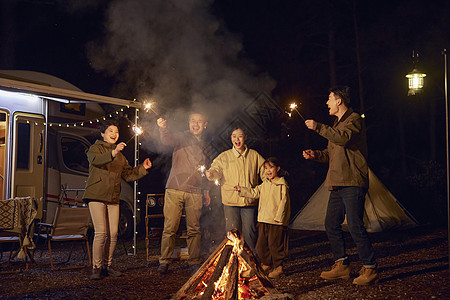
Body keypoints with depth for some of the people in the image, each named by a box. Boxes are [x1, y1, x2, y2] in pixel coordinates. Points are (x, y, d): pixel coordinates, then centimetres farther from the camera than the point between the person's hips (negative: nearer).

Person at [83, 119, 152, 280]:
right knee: (101, 232, -13)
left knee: (113, 233, 2)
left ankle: (107, 266, 15)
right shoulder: (95, 148, 2)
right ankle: (96, 267, -3)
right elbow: (96, 160, -22)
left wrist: (142, 168, 5)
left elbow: (129, 174, 20)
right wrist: (113, 153, -38)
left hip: (113, 198, 6)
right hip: (96, 195, -6)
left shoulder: (120, 155, 21)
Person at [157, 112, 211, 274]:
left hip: (195, 192, 4)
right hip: (175, 189, -4)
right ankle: (164, 261, 5)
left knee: (194, 229, 5)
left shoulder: (204, 146, 19)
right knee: (170, 227, -3)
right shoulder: (182, 138, 4)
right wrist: (163, 127, -40)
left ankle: (194, 262, 14)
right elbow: (168, 140, -19)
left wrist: (206, 191, 21)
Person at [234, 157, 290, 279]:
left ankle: (278, 267, 7)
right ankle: (266, 264, 26)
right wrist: (241, 190, 10)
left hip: (276, 221, -7)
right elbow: (254, 193, 19)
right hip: (263, 220, 7)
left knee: (274, 244, -4)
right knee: (261, 243, 11)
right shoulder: (265, 184, 14)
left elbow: (283, 202, -12)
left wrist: (278, 217, -17)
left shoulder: (282, 185, -9)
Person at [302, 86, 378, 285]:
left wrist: (318, 127, -24)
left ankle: (370, 269, -2)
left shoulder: (354, 119, -5)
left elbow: (344, 138, -26)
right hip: (338, 184, 10)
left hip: (353, 183, -10)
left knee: (355, 226, -11)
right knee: (331, 224, 9)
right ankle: (341, 265, 19)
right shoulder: (338, 123, 24)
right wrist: (316, 155, 12)